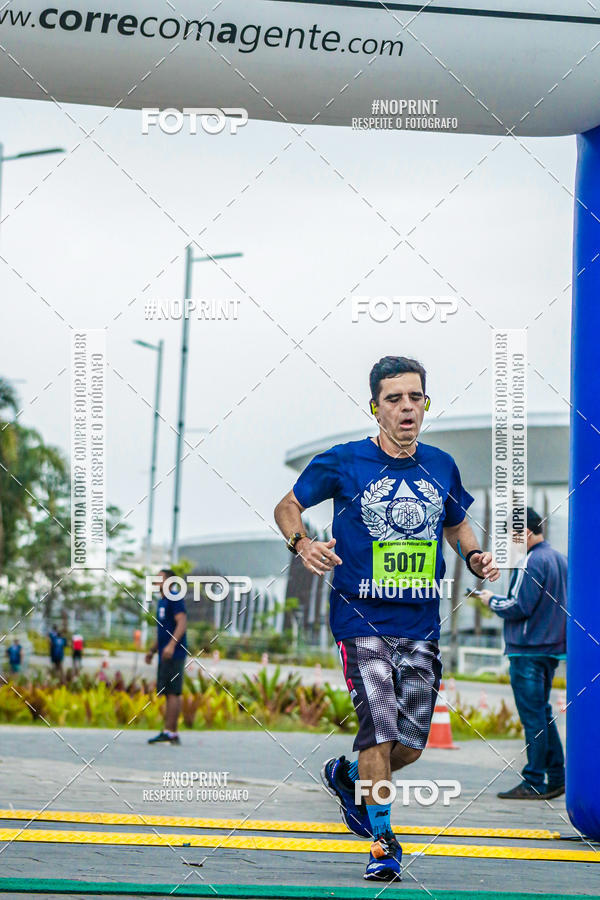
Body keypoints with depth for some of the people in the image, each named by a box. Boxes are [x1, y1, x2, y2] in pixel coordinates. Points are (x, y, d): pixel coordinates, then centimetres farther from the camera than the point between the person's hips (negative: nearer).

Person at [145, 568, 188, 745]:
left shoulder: (175, 599, -8)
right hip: (165, 655, 10)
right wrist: (153, 650, 25)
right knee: (168, 693, 7)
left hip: (174, 655, -10)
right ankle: (171, 734, 7)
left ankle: (169, 732, -15)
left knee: (172, 692, -12)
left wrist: (171, 644, -29)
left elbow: (182, 623, -19)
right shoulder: (162, 601, 22)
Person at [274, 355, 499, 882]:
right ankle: (382, 842, 2)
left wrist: (475, 558, 4)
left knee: (411, 744, 5)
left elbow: (457, 524, 24)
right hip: (363, 618, -4)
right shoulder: (344, 463, -4)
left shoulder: (441, 466, 8)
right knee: (380, 729, -14)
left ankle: (348, 777, 36)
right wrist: (303, 544, -15)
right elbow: (287, 507, 6)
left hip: (422, 624, 4)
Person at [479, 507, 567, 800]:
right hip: (552, 647, 9)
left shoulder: (531, 563, -15)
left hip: (528, 651, -9)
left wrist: (492, 600, -3)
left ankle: (534, 784, -3)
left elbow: (518, 608, -20)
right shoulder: (560, 559, 13)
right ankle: (556, 778, 16)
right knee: (543, 714, 15)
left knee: (533, 716, -6)